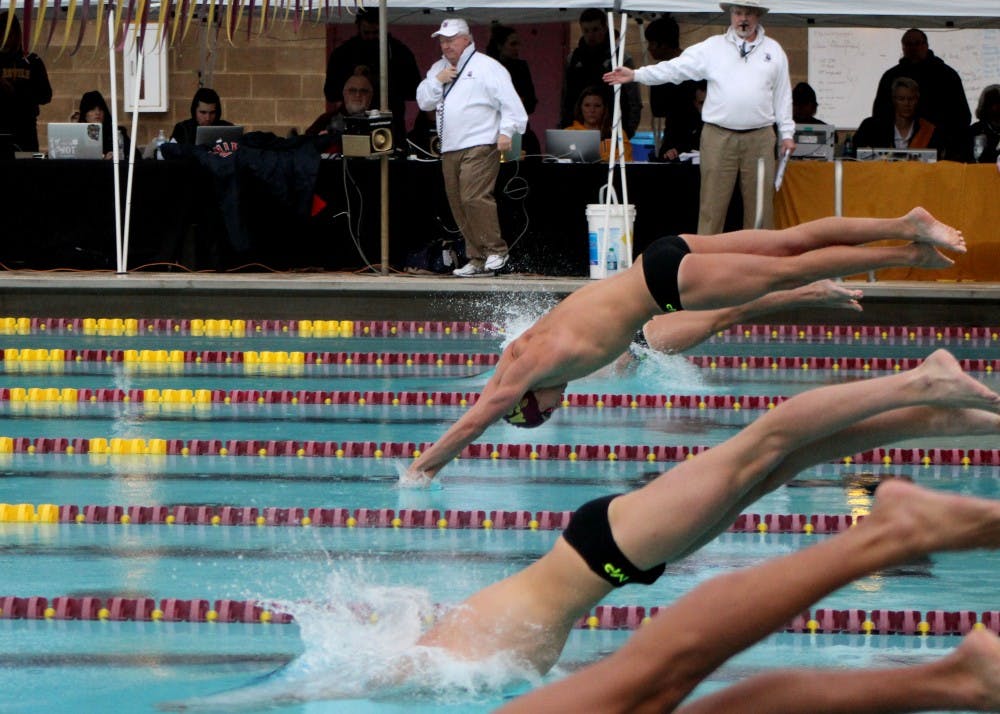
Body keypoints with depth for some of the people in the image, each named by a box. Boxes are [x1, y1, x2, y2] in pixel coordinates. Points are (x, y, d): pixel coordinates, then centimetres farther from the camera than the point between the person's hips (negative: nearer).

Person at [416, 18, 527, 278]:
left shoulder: (486, 67, -1)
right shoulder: (439, 68, 21)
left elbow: (509, 101, -7)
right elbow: (423, 101, 16)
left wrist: (506, 130, -17)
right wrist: (437, 81, 0)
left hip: (479, 146, -8)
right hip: (449, 149, 8)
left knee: (474, 198, -20)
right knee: (459, 205, 5)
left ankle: (495, 250, -11)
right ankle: (477, 258, 10)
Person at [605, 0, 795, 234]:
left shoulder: (773, 50, 11)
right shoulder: (712, 47, 6)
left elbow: (782, 95, 13)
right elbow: (676, 68, 2)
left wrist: (787, 133, 9)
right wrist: (635, 75, -6)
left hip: (760, 138, 1)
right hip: (719, 136, -1)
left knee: (760, 203, 2)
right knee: (712, 203, -3)